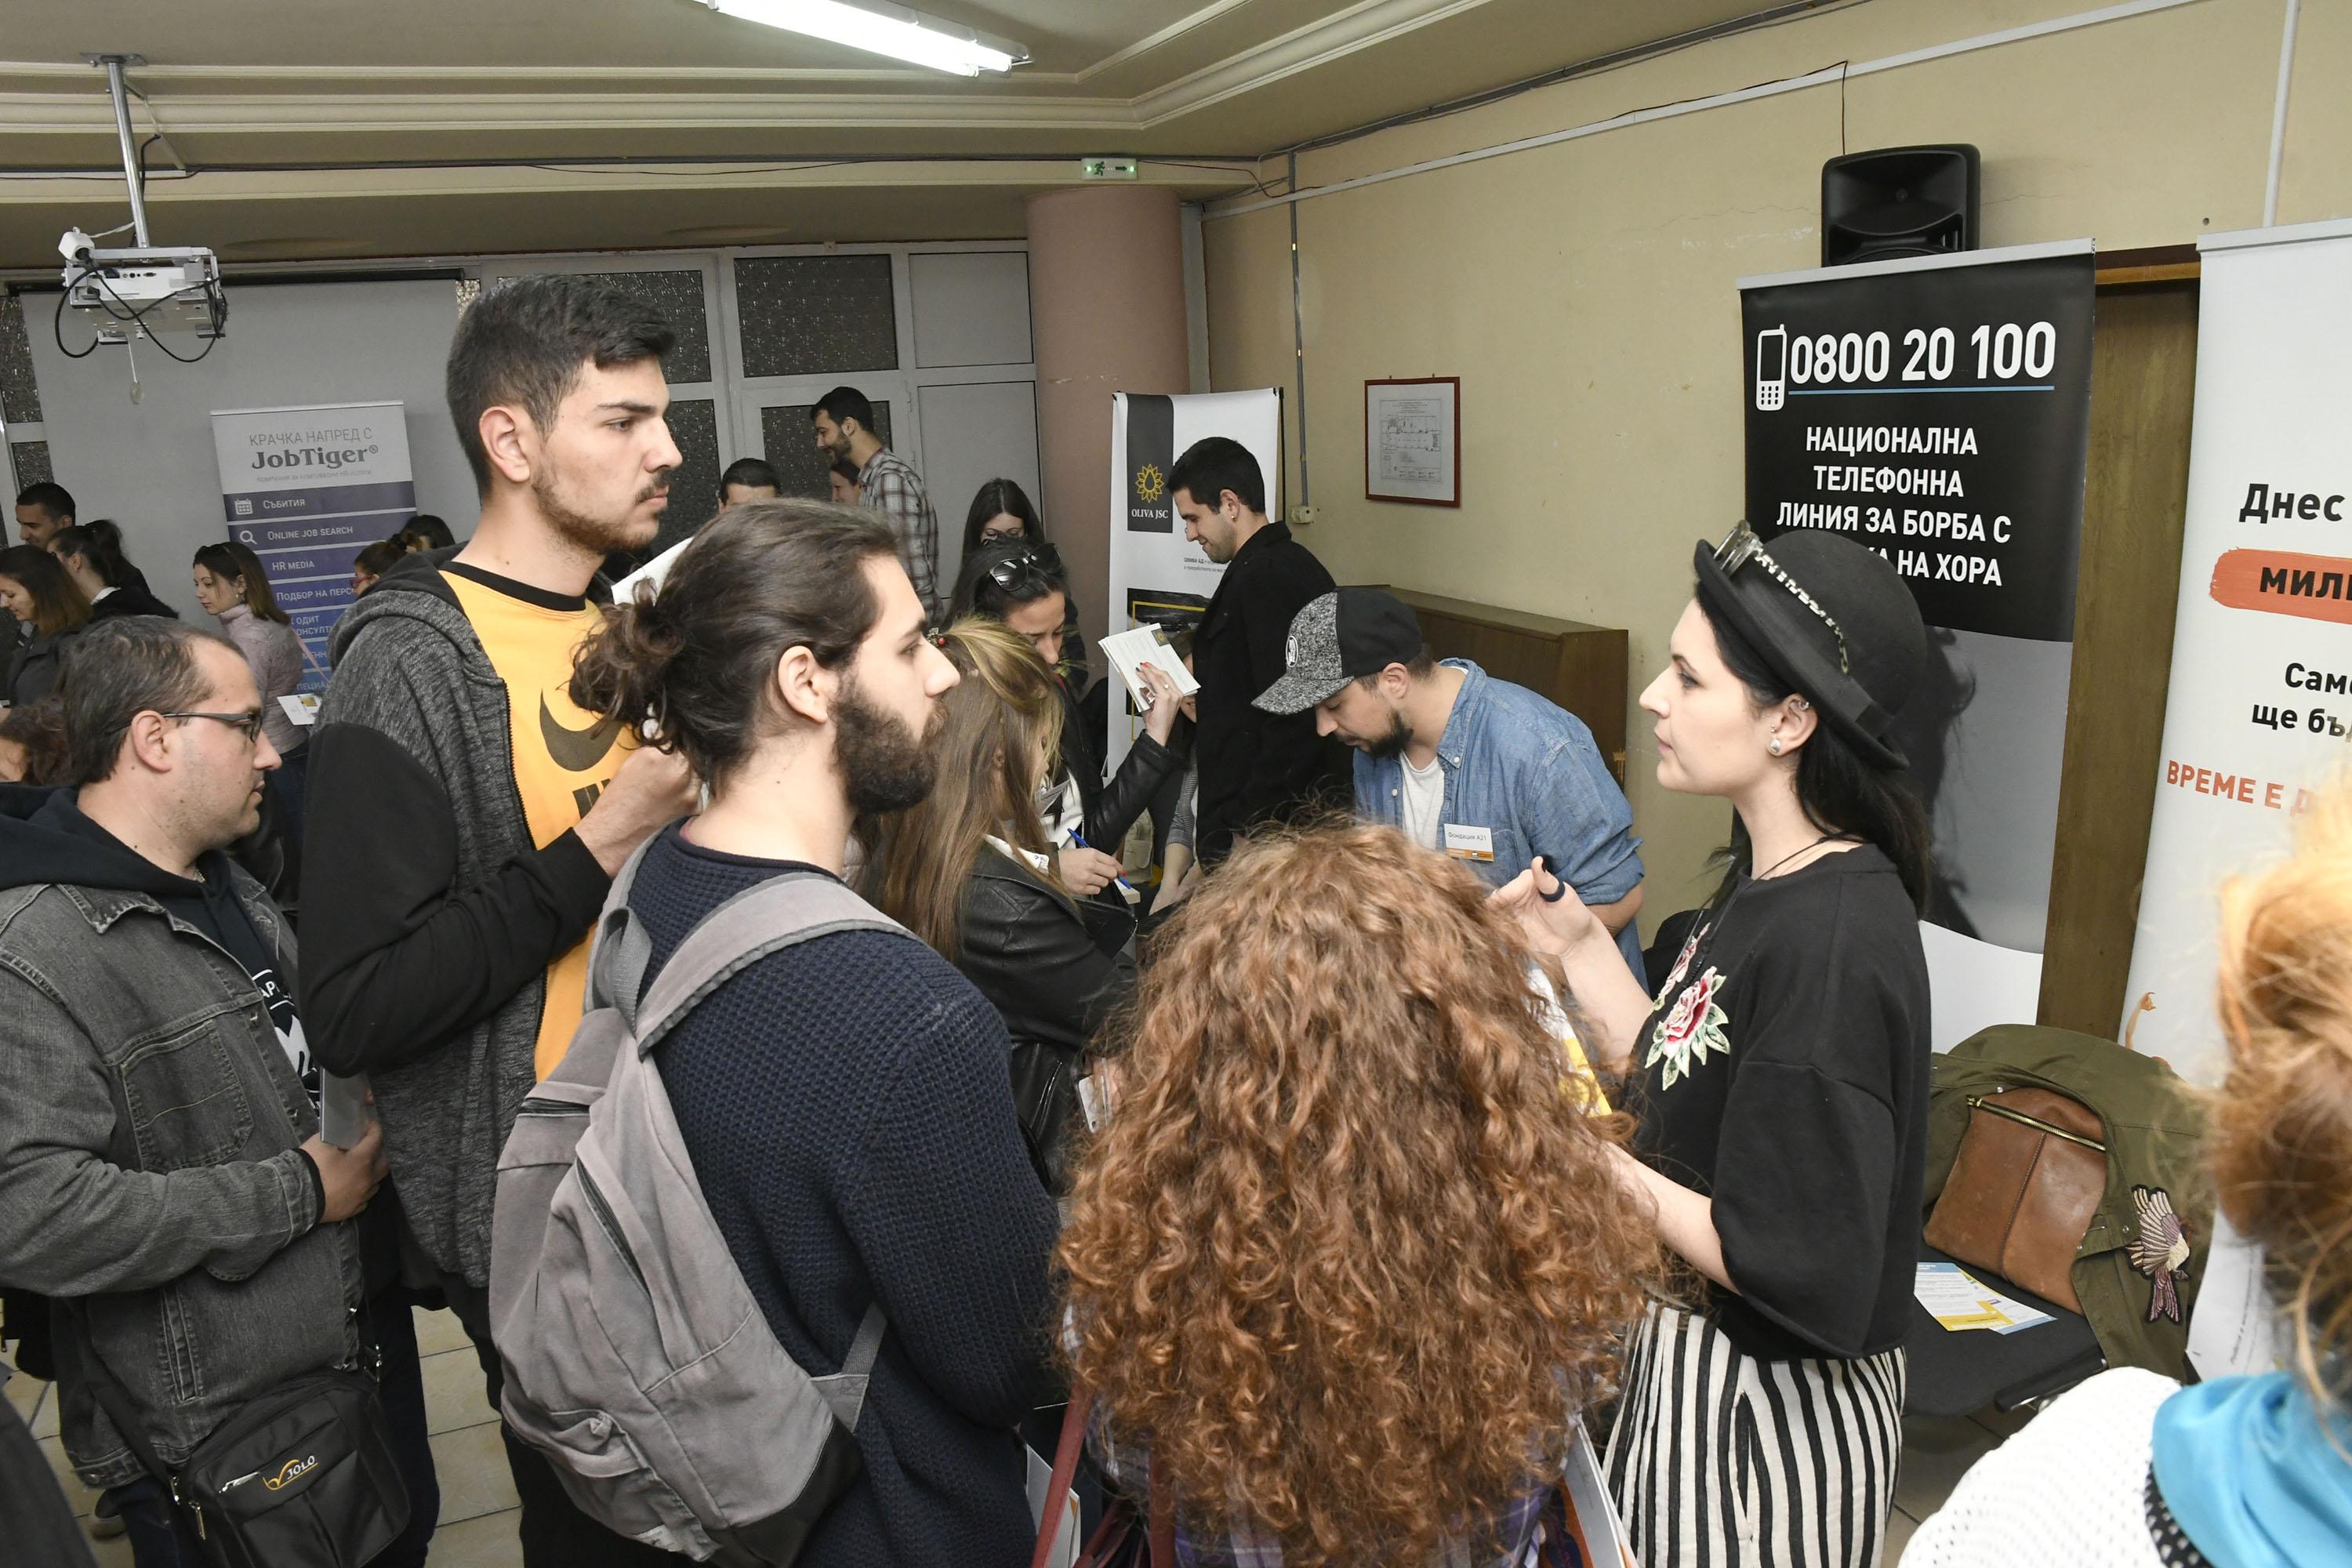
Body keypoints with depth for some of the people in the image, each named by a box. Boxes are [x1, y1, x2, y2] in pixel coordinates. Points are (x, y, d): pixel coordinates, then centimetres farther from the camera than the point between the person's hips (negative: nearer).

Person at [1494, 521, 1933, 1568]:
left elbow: (1799, 1276, -27)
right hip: (1687, 1357, 9)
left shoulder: (1836, 941, -27)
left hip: (1766, 1408, -9)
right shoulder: (1764, 879, 2)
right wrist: (1579, 947, 0)